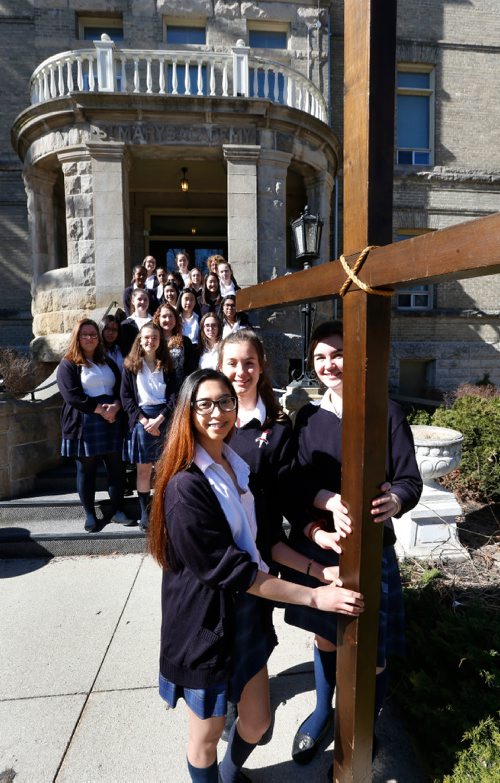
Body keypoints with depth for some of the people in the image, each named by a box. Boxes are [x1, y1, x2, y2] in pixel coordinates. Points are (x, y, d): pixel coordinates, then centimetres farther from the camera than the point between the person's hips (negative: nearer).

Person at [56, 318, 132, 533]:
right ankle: (89, 514, 16)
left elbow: (120, 388, 12)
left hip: (111, 421, 4)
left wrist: (115, 406, -10)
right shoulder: (68, 364, 0)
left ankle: (117, 509, 16)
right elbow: (72, 396, -12)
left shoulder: (108, 362, 18)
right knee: (86, 470, 4)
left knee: (116, 467, 3)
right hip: (84, 424, -4)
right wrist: (100, 409, -16)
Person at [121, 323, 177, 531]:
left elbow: (174, 395, 3)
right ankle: (145, 512, 11)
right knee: (143, 469, 1)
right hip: (141, 419, -1)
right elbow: (125, 396, 0)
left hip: (164, 418, 1)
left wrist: (159, 419, -10)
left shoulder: (166, 365, 10)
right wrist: (143, 420, -11)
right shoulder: (130, 365, 6)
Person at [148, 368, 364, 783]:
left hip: (249, 614, 7)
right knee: (207, 733, 17)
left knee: (258, 720, 23)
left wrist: (318, 569, -4)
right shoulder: (185, 486, -24)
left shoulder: (240, 466, 1)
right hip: (206, 624, -7)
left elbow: (262, 538, 6)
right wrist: (314, 596, -22)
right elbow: (227, 569, -25)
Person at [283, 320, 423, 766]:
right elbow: (295, 483, -4)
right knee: (325, 636, 22)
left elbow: (411, 480, -7)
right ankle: (324, 710, 49)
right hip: (315, 547, 3)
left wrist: (394, 501, -29)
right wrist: (330, 503, -22)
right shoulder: (308, 416, 1)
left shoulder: (385, 412, -8)